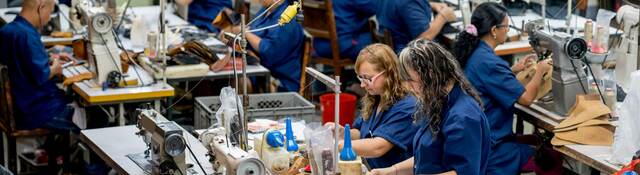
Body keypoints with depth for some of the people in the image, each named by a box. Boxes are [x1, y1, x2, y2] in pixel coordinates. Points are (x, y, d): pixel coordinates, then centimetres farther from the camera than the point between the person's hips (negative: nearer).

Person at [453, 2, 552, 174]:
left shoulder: (472, 52, 4)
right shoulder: (488, 62, -24)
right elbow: (526, 98, -20)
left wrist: (513, 69, 15)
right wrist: (540, 71, -4)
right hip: (489, 149, -10)